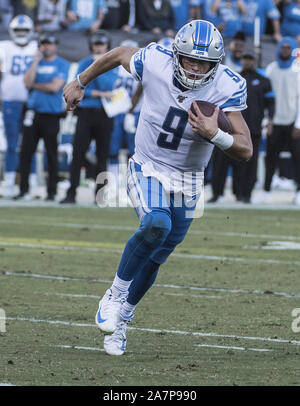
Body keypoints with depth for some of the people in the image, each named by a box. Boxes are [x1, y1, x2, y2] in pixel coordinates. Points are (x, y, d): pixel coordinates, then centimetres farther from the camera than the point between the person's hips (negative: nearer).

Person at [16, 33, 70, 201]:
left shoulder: (62, 64, 1)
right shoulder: (36, 63, 14)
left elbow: (55, 87, -11)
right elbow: (28, 82, -3)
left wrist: (35, 85, -2)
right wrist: (36, 61, -4)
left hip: (52, 116, -4)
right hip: (33, 113, 4)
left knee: (52, 155, -1)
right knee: (25, 152, 1)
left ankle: (51, 191, 3)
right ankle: (23, 188, 8)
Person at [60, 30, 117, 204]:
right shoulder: (84, 63, 10)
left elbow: (108, 85, -11)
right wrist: (99, 93, -12)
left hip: (104, 114, -1)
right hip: (86, 112, 1)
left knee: (102, 155, 1)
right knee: (78, 154, -5)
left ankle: (100, 193, 7)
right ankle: (71, 193, -3)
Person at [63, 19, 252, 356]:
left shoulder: (227, 88, -21)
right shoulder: (154, 63, -21)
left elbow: (245, 151, -22)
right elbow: (119, 54, 2)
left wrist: (214, 134, -41)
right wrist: (80, 83, 16)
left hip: (187, 181, 2)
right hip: (147, 169, -2)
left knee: (152, 260, 11)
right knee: (156, 224, -32)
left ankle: (120, 320, 34)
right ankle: (115, 295, -13)